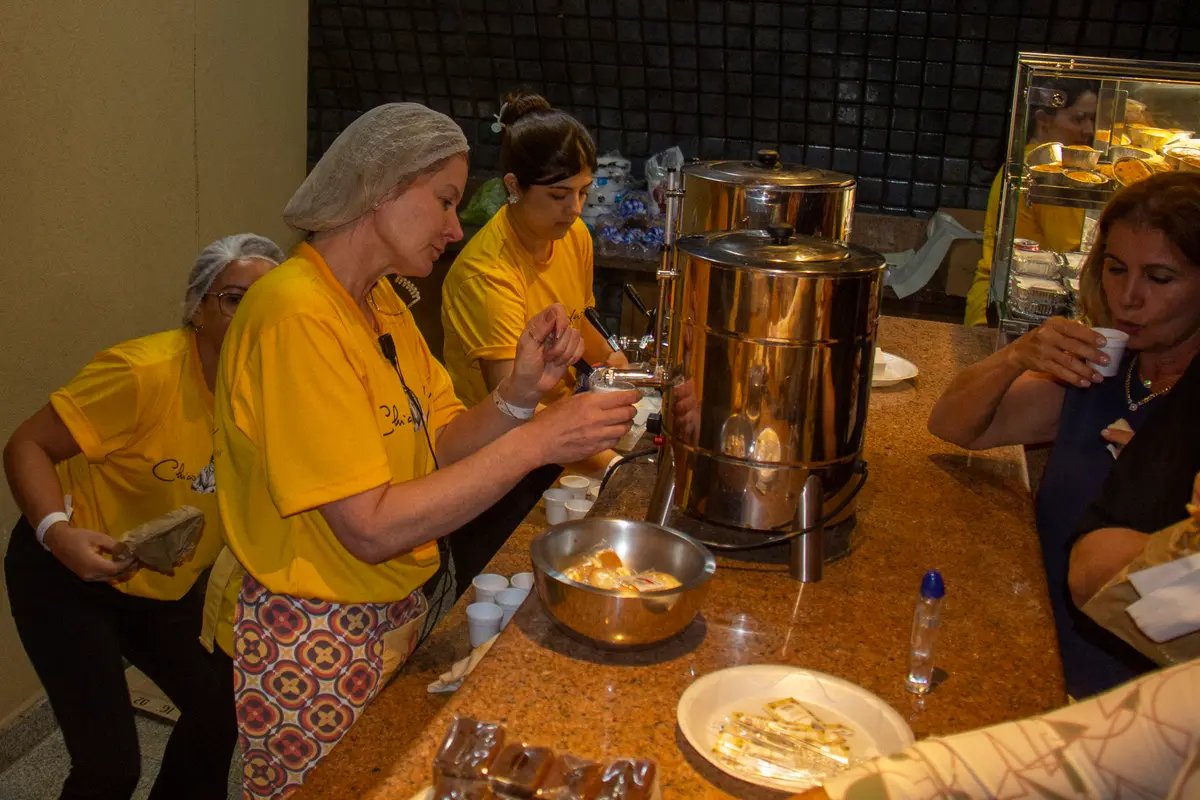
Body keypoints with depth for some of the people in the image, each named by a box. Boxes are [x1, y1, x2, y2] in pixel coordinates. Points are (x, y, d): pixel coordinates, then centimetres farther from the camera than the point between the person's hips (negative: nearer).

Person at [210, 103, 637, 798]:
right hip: (314, 648, -8)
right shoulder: (297, 316, -24)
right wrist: (537, 442, -26)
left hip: (396, 616, 8)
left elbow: (442, 448, 2)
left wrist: (520, 394, -16)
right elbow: (371, 526, -27)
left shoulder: (381, 301, 5)